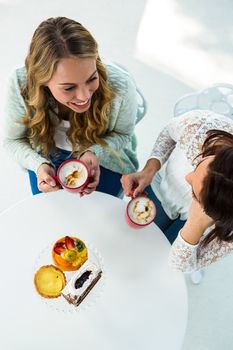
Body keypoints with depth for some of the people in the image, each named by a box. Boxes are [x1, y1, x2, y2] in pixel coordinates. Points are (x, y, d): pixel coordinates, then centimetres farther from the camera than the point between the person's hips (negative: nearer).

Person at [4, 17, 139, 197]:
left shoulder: (121, 85, -36)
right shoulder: (20, 85, -34)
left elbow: (122, 134, -15)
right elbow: (14, 140, -15)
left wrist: (93, 152, -35)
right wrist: (39, 165, -35)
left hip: (104, 158, 0)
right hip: (48, 157, 1)